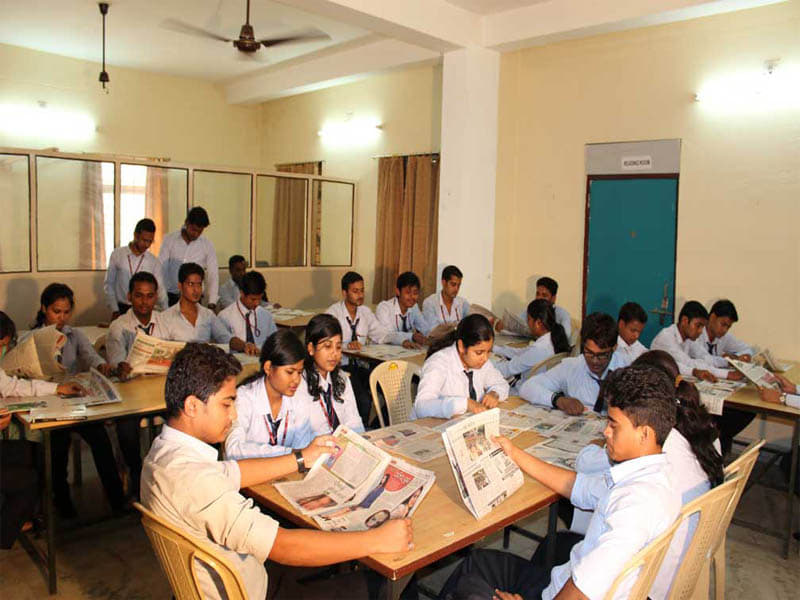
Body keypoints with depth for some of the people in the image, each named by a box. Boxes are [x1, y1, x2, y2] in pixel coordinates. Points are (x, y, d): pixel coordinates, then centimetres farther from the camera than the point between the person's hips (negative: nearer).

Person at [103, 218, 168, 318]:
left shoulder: (154, 262, 0)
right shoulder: (117, 254, 0)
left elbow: (160, 290, 0)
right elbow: (108, 284, 5)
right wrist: (114, 310, -1)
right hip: (121, 309, 0)